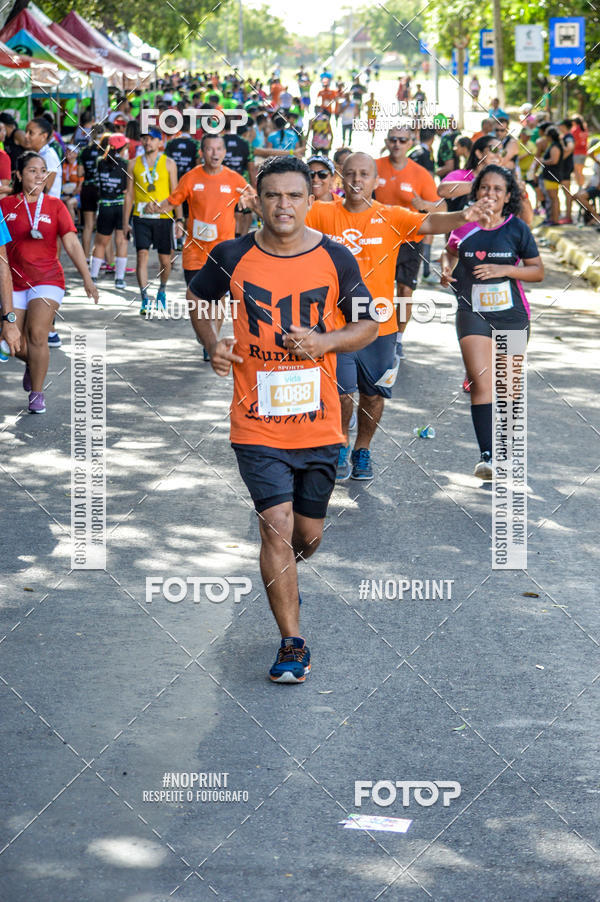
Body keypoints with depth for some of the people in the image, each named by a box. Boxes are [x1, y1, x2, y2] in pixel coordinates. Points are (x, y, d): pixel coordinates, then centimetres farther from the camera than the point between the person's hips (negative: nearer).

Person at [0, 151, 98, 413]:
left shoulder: (54, 205, 1)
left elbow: (72, 244, -3)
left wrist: (87, 279, -8)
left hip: (47, 280, -2)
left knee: (37, 334, -18)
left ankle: (37, 394, -4)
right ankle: (32, 364, 37)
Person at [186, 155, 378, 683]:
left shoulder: (336, 260, -2)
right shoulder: (232, 258, -3)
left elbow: (367, 325, 8)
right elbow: (198, 301, 16)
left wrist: (326, 341, -12)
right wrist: (214, 346, -2)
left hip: (319, 423, 2)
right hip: (257, 424, -2)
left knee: (308, 532, 12)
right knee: (276, 525, -12)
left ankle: (283, 571, 49)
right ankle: (293, 644, -4)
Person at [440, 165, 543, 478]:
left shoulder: (517, 228, -3)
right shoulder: (464, 225, 0)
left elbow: (538, 270, 1)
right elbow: (450, 251, 21)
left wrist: (504, 270, -13)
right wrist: (446, 267, 0)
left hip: (512, 314, 1)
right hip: (473, 312, -1)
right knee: (482, 383, -15)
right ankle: (486, 455, -18)